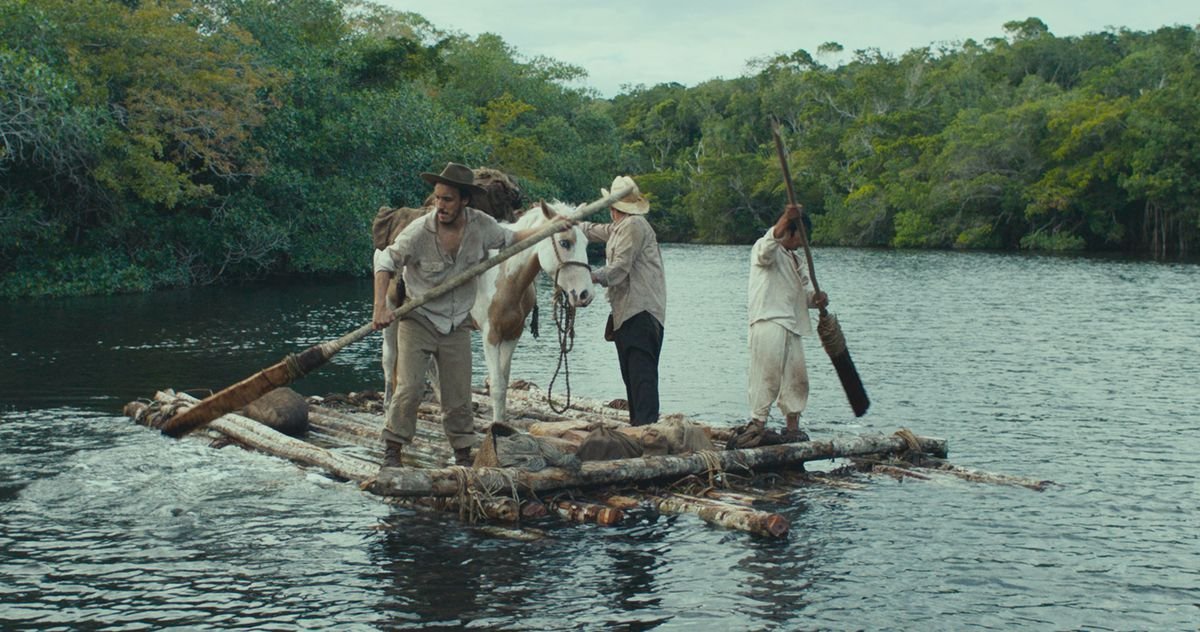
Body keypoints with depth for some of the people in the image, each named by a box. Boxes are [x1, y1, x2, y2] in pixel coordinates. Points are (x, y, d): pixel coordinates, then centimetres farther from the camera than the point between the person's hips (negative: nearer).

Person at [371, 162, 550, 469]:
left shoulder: (481, 225, -7)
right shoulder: (419, 231, -19)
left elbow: (509, 238, 15)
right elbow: (385, 261, -10)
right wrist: (380, 307, -20)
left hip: (457, 326, 3)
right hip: (417, 320, -3)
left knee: (459, 395, 6)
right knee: (409, 388, -13)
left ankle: (463, 457, 19)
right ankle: (392, 450, 1)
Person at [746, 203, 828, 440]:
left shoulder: (797, 262, 26)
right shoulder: (765, 250, 0)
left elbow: (805, 292, 21)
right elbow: (768, 244, -25)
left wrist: (817, 298, -4)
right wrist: (786, 218, -40)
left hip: (791, 325, 9)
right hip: (768, 321, -9)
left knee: (797, 376, 8)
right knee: (767, 373, -12)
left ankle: (793, 426, 15)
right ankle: (758, 424, -8)